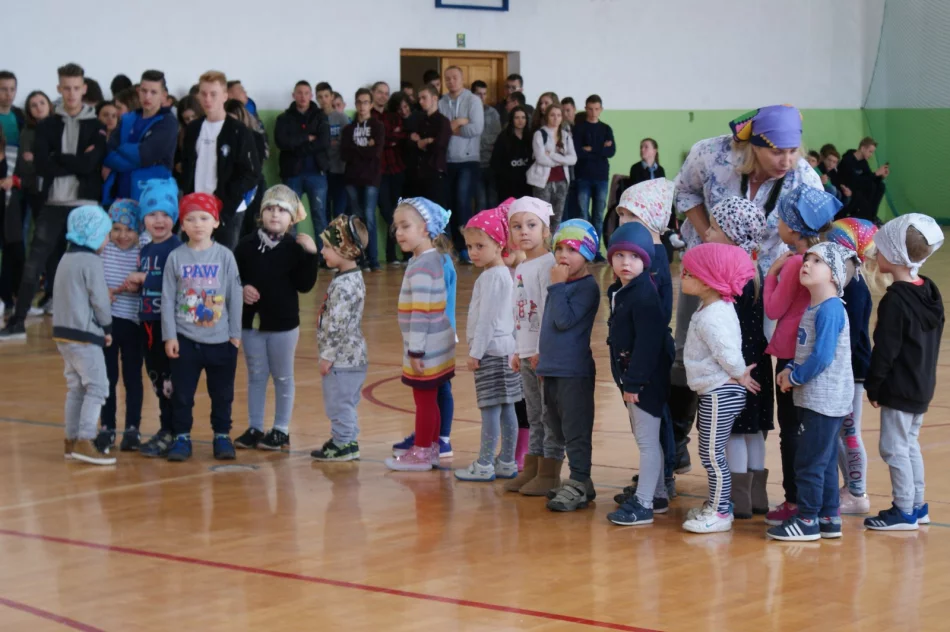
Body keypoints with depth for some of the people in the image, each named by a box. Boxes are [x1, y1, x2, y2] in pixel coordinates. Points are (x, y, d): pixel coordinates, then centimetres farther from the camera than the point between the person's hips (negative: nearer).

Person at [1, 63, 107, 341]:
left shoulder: (97, 126, 3)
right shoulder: (47, 125, 7)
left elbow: (90, 165, -12)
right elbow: (41, 165, -6)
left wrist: (58, 159, -8)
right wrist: (75, 164, -11)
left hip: (86, 205, -2)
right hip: (54, 204, 2)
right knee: (33, 264, -1)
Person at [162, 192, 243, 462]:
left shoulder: (224, 256, -2)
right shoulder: (176, 258, -2)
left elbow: (235, 296, 1)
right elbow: (168, 299, 0)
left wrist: (235, 334, 0)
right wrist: (169, 335, -4)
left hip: (220, 339, 0)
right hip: (185, 338, 0)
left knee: (222, 392, 9)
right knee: (182, 392, 5)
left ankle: (222, 436, 21)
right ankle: (182, 437, 16)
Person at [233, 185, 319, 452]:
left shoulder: (295, 247, -6)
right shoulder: (247, 245, -1)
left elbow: (304, 285, -10)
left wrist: (310, 255, -19)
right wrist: (241, 289, -14)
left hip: (283, 323, -2)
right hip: (251, 321, 2)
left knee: (283, 377, 8)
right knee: (255, 375, 12)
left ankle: (281, 430, 17)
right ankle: (254, 428, 20)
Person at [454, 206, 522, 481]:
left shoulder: (491, 277, -15)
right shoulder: (504, 273, 15)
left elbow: (487, 318, -18)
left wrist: (476, 352, -15)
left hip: (491, 349, -10)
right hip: (505, 347, 10)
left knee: (491, 407, -6)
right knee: (505, 407, 11)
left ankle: (484, 465, -3)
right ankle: (507, 463, 16)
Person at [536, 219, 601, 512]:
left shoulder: (587, 287, -13)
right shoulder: (562, 284, 13)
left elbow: (564, 320, -25)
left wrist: (557, 286, -19)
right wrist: (543, 355, 25)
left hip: (574, 372, -10)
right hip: (552, 370, 10)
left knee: (575, 429, -5)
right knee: (557, 429, 16)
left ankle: (578, 484, 1)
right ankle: (579, 483, 24)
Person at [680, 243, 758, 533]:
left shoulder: (712, 318, -24)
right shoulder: (714, 308, 9)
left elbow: (728, 354, -28)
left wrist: (739, 375, -12)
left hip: (720, 394, -11)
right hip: (716, 392, 11)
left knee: (712, 454, -3)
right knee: (711, 453, 19)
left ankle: (720, 513, 5)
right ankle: (717, 504, 29)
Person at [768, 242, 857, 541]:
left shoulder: (830, 309, -17)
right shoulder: (813, 308, 12)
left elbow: (822, 356, -23)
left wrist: (795, 377, -12)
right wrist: (790, 370, 2)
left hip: (825, 400, -10)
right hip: (814, 398, 10)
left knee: (809, 461, -4)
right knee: (824, 460, 14)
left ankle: (808, 520, 4)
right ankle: (828, 517, 21)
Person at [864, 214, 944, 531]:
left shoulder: (895, 300, -20)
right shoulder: (930, 293, 6)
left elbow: (885, 350, -19)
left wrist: (873, 385, -8)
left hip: (899, 389, -9)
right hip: (923, 385, 9)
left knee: (894, 447, -1)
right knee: (910, 444, 18)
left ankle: (904, 511, 3)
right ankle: (917, 505, 24)